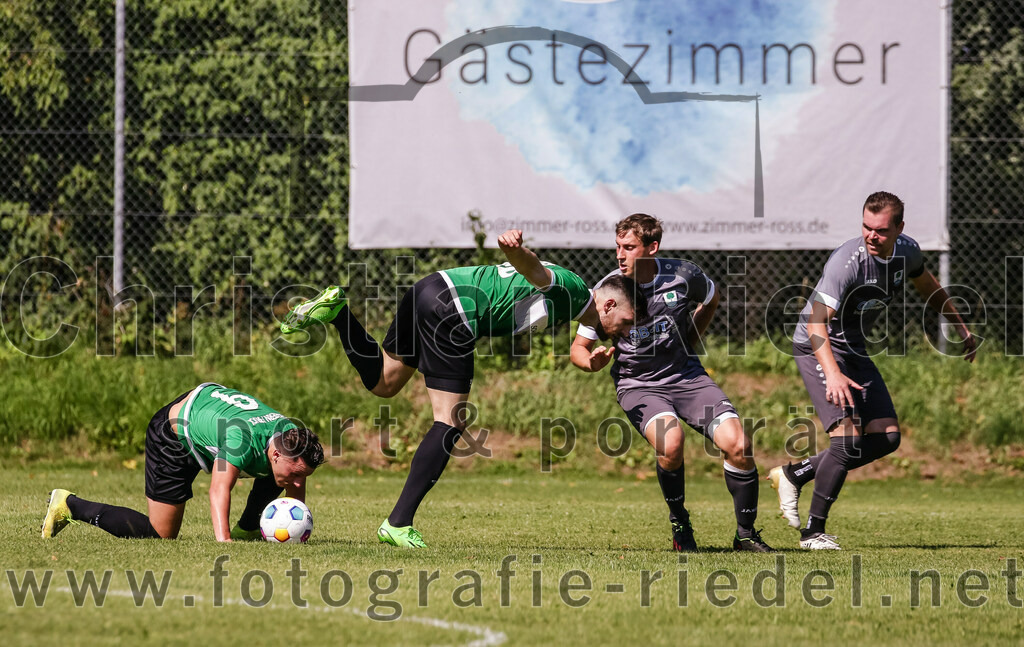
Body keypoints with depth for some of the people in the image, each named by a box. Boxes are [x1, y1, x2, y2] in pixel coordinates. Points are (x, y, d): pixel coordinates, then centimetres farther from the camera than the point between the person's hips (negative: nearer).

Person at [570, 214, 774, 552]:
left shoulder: (684, 275, -9)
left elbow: (711, 299, 17)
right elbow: (578, 348, -3)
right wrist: (593, 362, -25)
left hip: (686, 375, 2)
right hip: (638, 385, -2)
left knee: (738, 445, -16)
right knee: (670, 441, -32)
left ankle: (746, 533, 4)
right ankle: (680, 525, -7)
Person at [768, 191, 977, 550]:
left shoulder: (907, 251, -5)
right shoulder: (846, 261, -29)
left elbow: (928, 286, 19)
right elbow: (816, 321, -37)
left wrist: (962, 329, 26)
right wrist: (832, 374, -50)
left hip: (854, 351, 8)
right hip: (818, 349, -8)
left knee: (886, 437, 3)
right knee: (848, 436, -21)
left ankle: (794, 474, 13)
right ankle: (813, 532, -10)